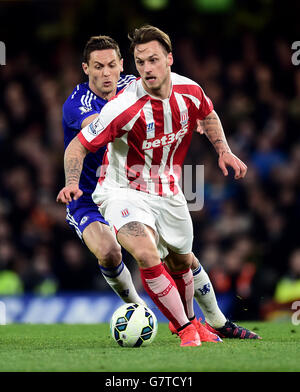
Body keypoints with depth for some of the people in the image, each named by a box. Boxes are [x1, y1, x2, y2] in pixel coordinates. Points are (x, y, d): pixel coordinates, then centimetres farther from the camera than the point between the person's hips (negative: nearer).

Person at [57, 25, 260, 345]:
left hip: (168, 192, 5)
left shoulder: (189, 91, -11)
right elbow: (78, 145, -20)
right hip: (124, 190, -5)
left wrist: (224, 150, 5)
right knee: (147, 256, -29)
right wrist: (72, 183, -35)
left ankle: (188, 321, 50)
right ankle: (187, 330, -15)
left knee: (182, 262, 20)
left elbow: (207, 114, 15)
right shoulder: (124, 106, -28)